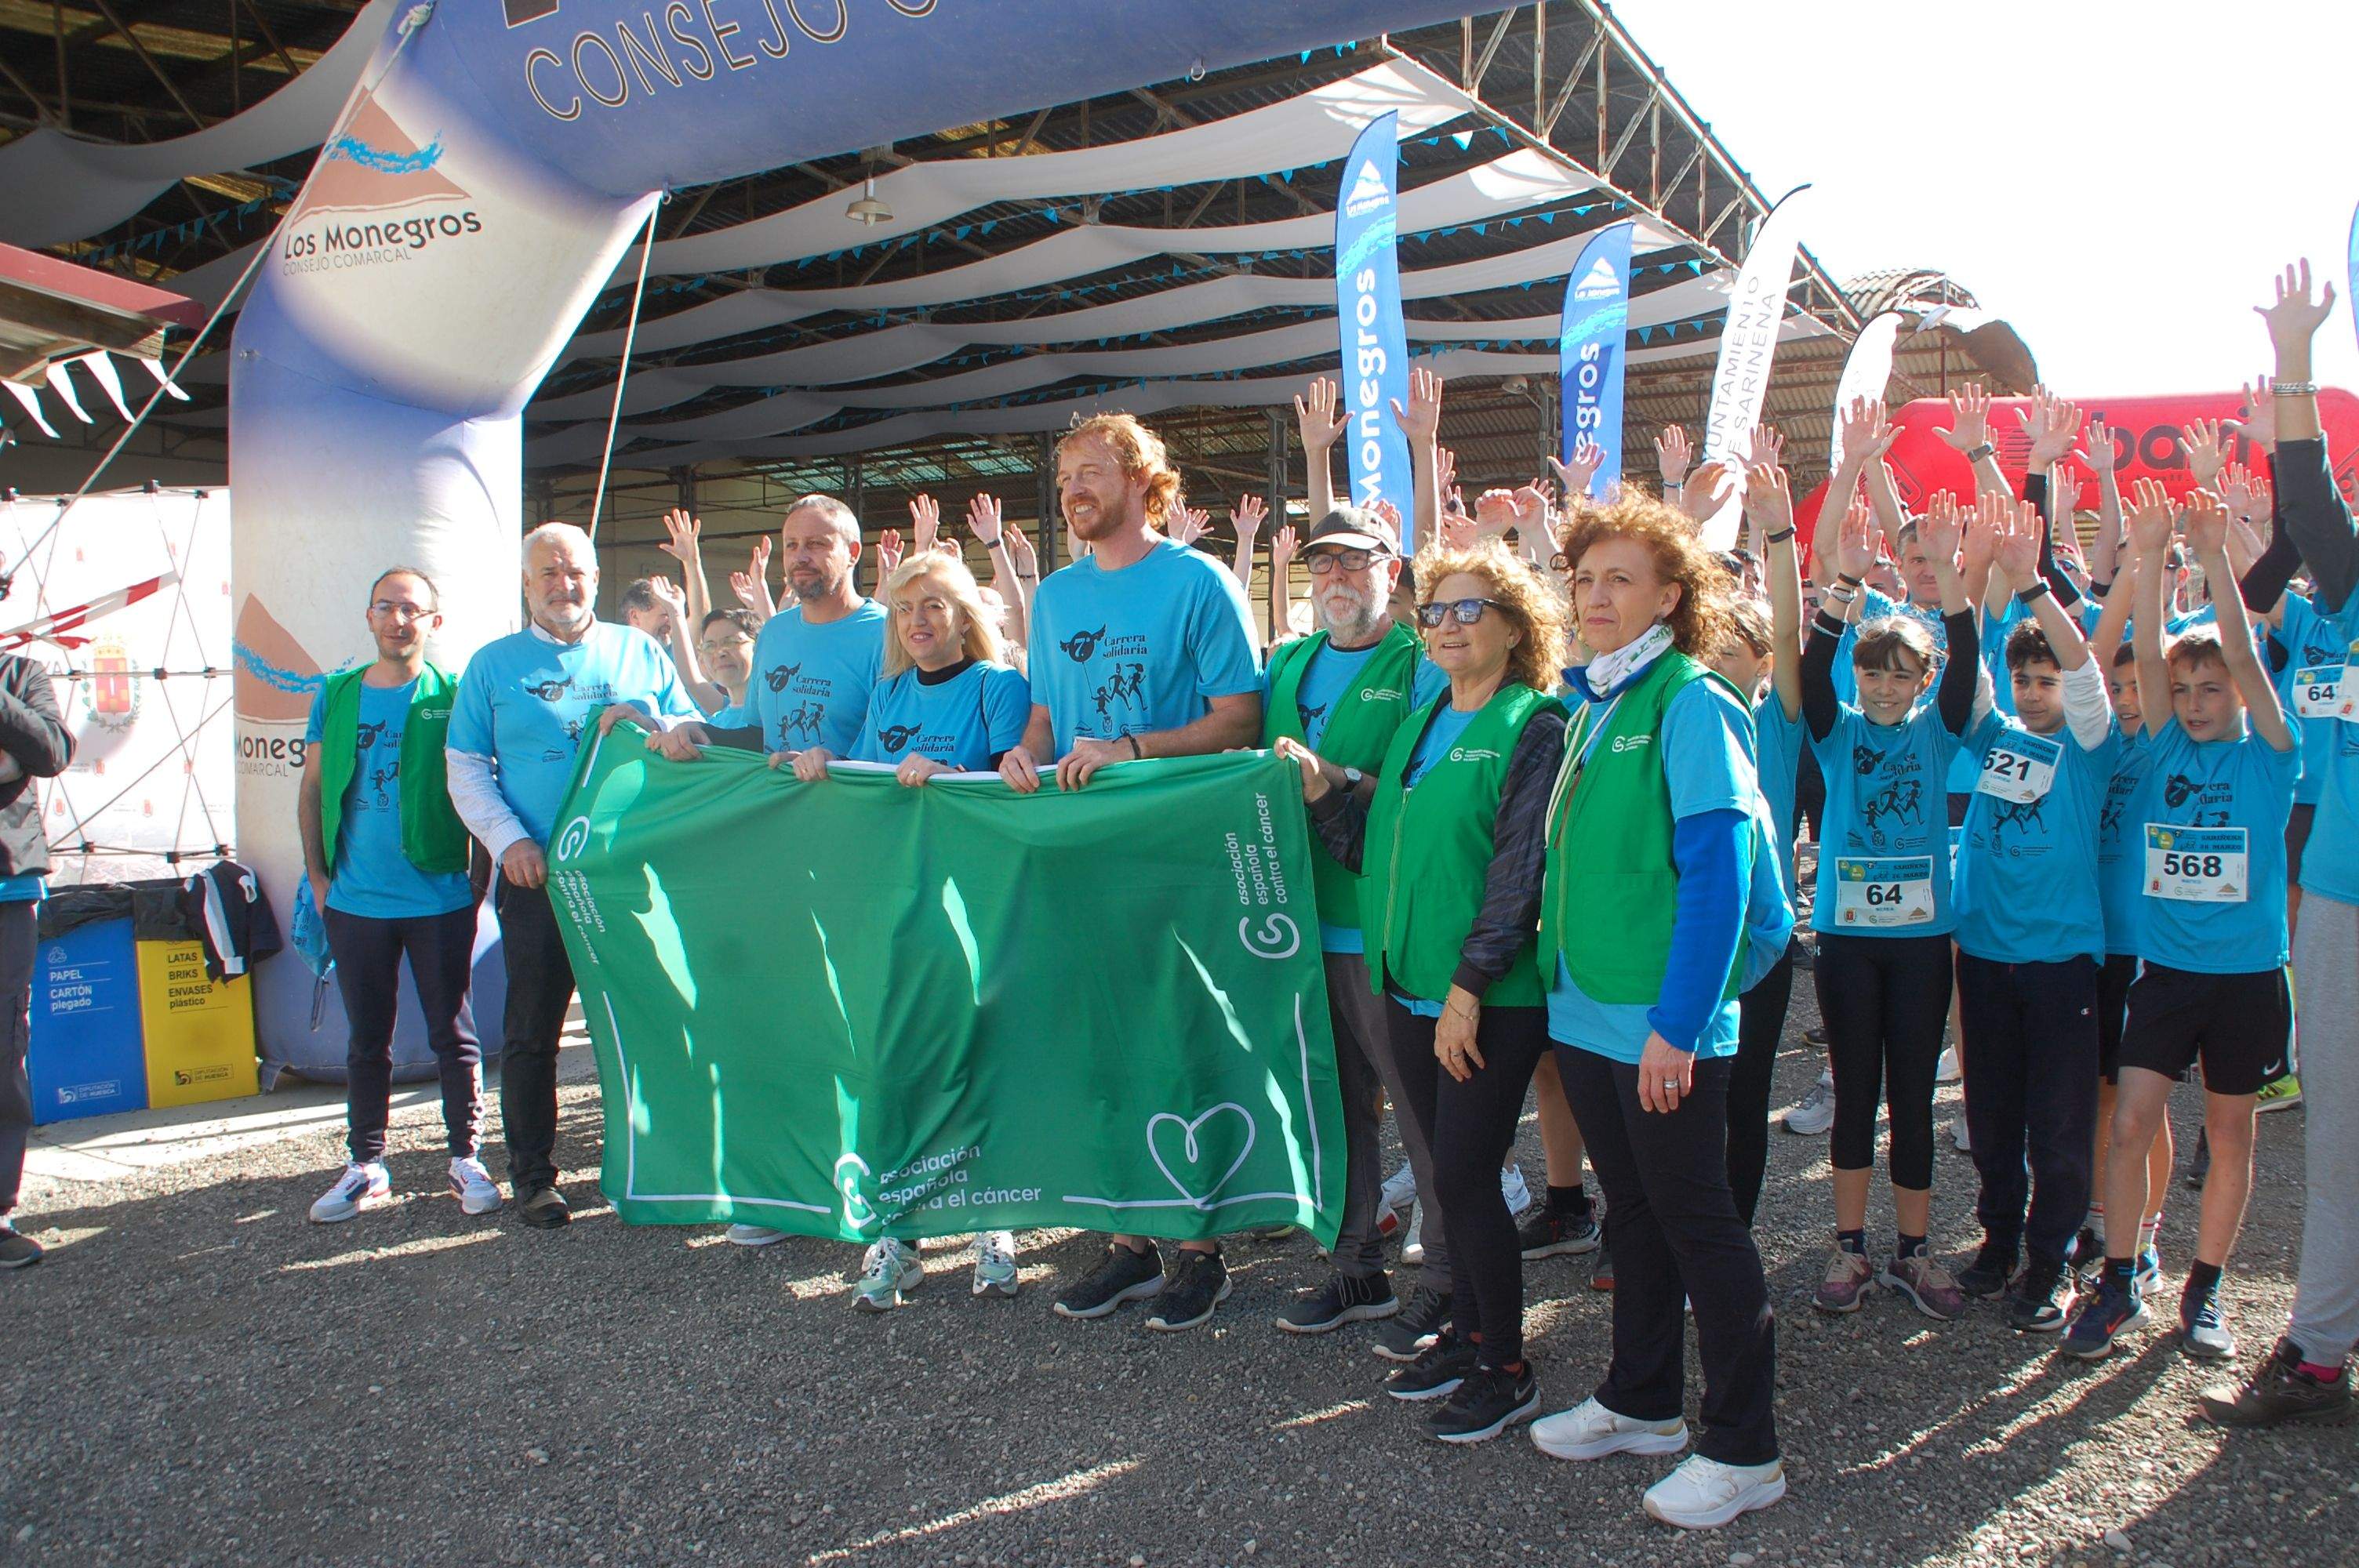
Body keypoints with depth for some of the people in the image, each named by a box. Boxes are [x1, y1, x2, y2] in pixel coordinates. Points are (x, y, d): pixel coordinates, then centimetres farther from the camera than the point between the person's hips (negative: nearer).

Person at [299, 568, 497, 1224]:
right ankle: (366, 1164, 23)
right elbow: (312, 788, 12)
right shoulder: (336, 695, 7)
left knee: (453, 1034, 5)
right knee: (366, 1038, 12)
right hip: (355, 901, 3)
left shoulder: (452, 696, -3)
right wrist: (318, 875, 6)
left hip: (440, 899, -3)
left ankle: (467, 1158, 16)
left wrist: (478, 872, -5)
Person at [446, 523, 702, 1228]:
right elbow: (465, 769, 5)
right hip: (537, 877, 0)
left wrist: (649, 724, -12)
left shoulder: (640, 652, 10)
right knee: (532, 1032, 4)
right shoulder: (493, 665, 8)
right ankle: (533, 1175, 17)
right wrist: (510, 840, -9)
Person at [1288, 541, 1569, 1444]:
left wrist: (1470, 984, -20)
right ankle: (1467, 1333, 30)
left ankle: (1506, 1369, 14)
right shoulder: (1419, 726, 14)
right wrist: (1320, 793, -1)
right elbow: (1379, 853, 13)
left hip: (1492, 1000, -7)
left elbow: (1520, 870, -16)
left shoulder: (1533, 728, -9)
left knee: (1463, 1178, -3)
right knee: (1455, 1174, 15)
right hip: (1412, 989, 7)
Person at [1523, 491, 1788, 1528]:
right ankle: (1642, 1401, 34)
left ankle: (1744, 1450, 17)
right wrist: (1562, 982, 14)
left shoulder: (1691, 705, -13)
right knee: (1632, 1210, 19)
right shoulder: (1589, 706, 10)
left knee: (1699, 1224, 4)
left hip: (1666, 1022, -7)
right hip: (1586, 1009, 7)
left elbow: (1717, 872, -18)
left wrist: (1677, 1023, -21)